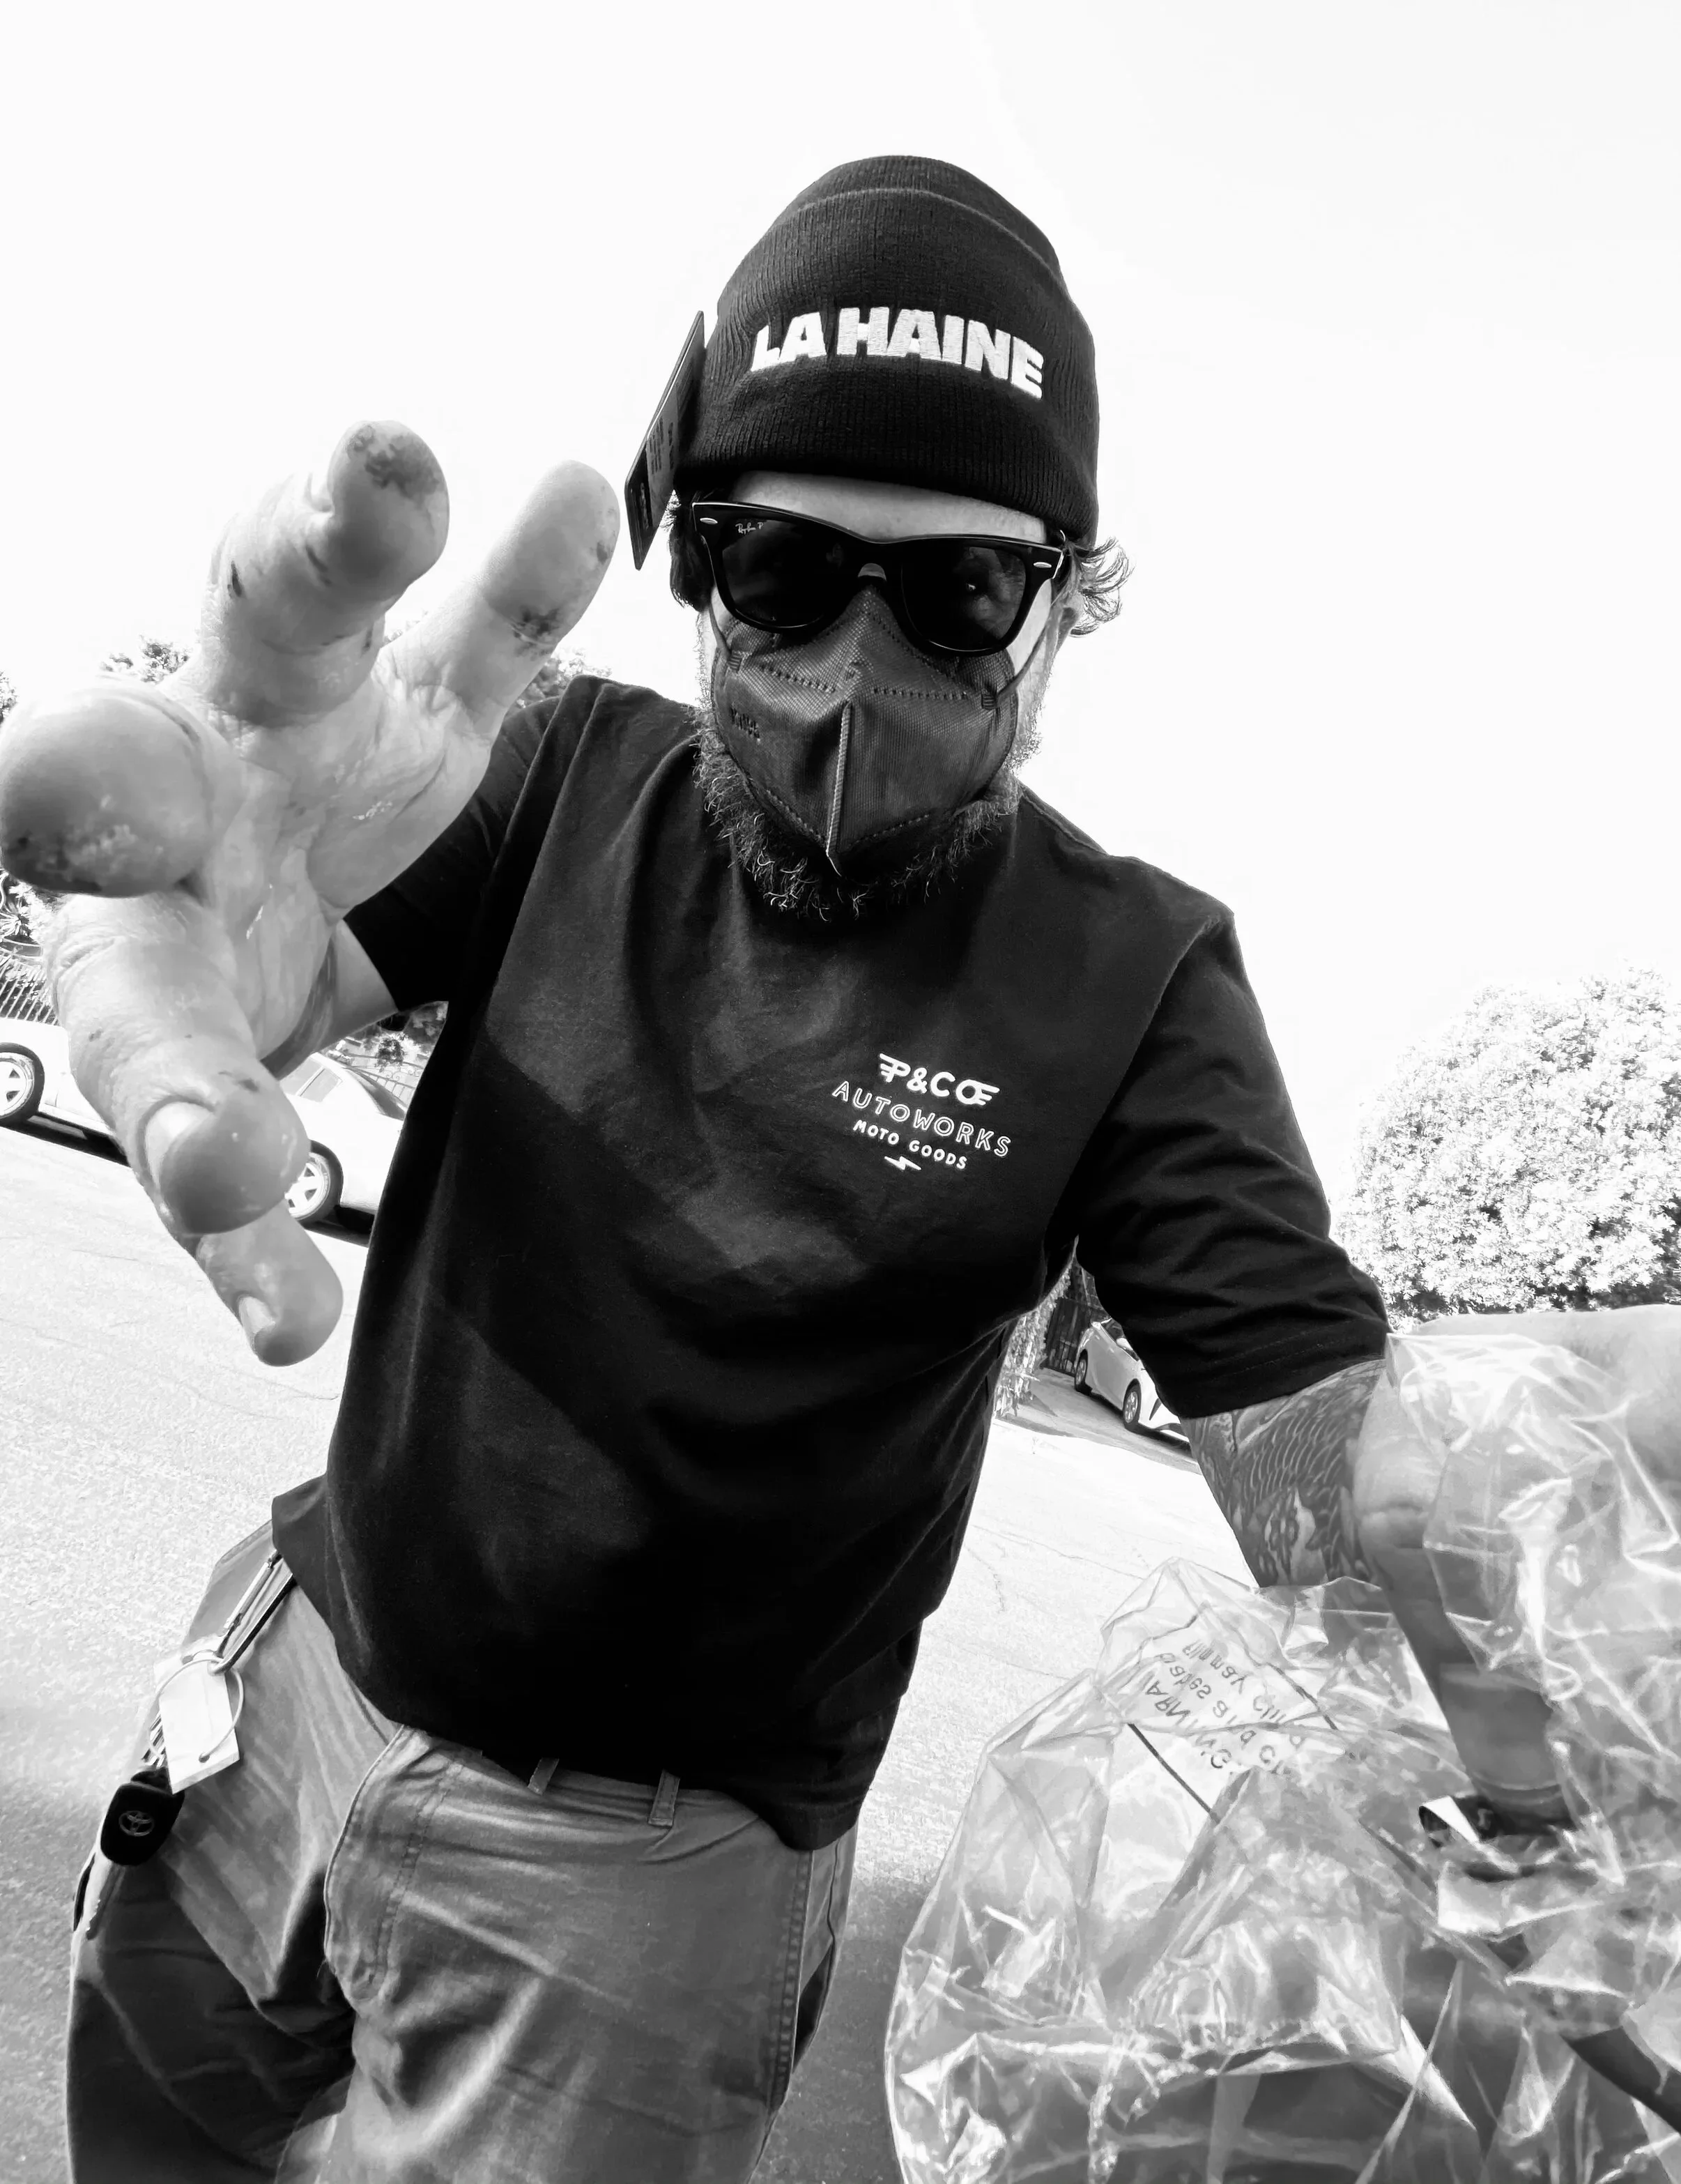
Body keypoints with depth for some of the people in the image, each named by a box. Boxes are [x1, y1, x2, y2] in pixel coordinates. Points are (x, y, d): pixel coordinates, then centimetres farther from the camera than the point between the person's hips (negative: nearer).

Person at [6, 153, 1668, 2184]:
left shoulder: (1123, 979, -16)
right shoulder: (582, 778, -7)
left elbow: (1321, 1456, -17)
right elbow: (276, 978, -20)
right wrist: (192, 909, -42)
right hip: (299, 1687, 5)